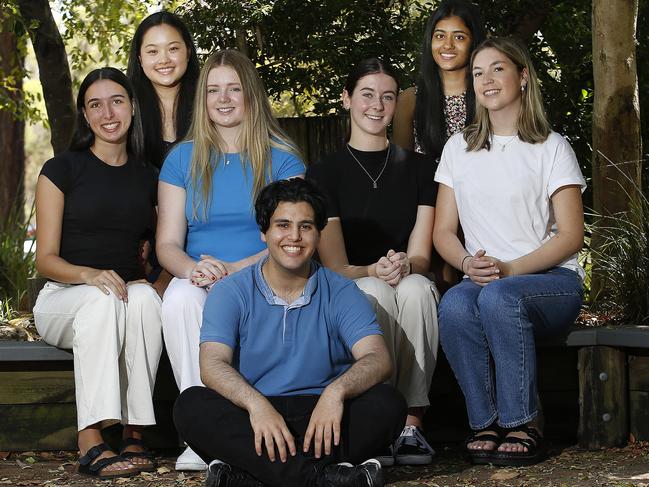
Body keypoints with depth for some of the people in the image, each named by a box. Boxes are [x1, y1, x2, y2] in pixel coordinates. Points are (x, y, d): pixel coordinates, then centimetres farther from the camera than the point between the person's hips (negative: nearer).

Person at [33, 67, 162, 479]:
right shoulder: (62, 170, 2)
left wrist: (150, 281, -10)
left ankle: (135, 433, -34)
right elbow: (46, 259, -3)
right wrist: (89, 274, -24)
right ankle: (90, 444, -42)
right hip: (64, 301, -2)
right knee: (101, 299, -38)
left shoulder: (149, 178, 13)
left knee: (145, 297, -34)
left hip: (130, 292, 3)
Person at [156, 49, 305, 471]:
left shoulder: (281, 158, 7)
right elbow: (167, 242, 7)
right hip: (200, 283, 2)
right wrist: (192, 268, -18)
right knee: (180, 297, -34)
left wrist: (236, 269, -20)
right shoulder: (183, 159, 13)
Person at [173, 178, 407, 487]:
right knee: (191, 406, -29)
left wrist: (336, 392, -31)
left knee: (387, 404, -26)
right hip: (251, 418, 0)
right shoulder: (231, 293, 5)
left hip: (322, 417, 1)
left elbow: (377, 359, -8)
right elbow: (212, 364, -10)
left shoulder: (341, 293, 7)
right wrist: (256, 403, -32)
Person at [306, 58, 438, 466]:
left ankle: (412, 421, -33)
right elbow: (335, 265, -2)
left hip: (412, 286, 1)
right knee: (374, 290, -36)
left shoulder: (417, 168, 11)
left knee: (415, 287, -35)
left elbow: (421, 256, 2)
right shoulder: (325, 173, 7)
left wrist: (404, 267, -24)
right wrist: (373, 271, -25)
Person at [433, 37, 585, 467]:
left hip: (551, 281, -3)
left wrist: (509, 269, -16)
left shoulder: (551, 147, 5)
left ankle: (524, 423, -23)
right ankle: (486, 421, -21)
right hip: (482, 282, 3)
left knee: (499, 297, -37)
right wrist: (468, 263, -11)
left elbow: (571, 236, -2)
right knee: (455, 304, -34)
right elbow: (444, 230, 12)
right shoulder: (459, 149, 16)